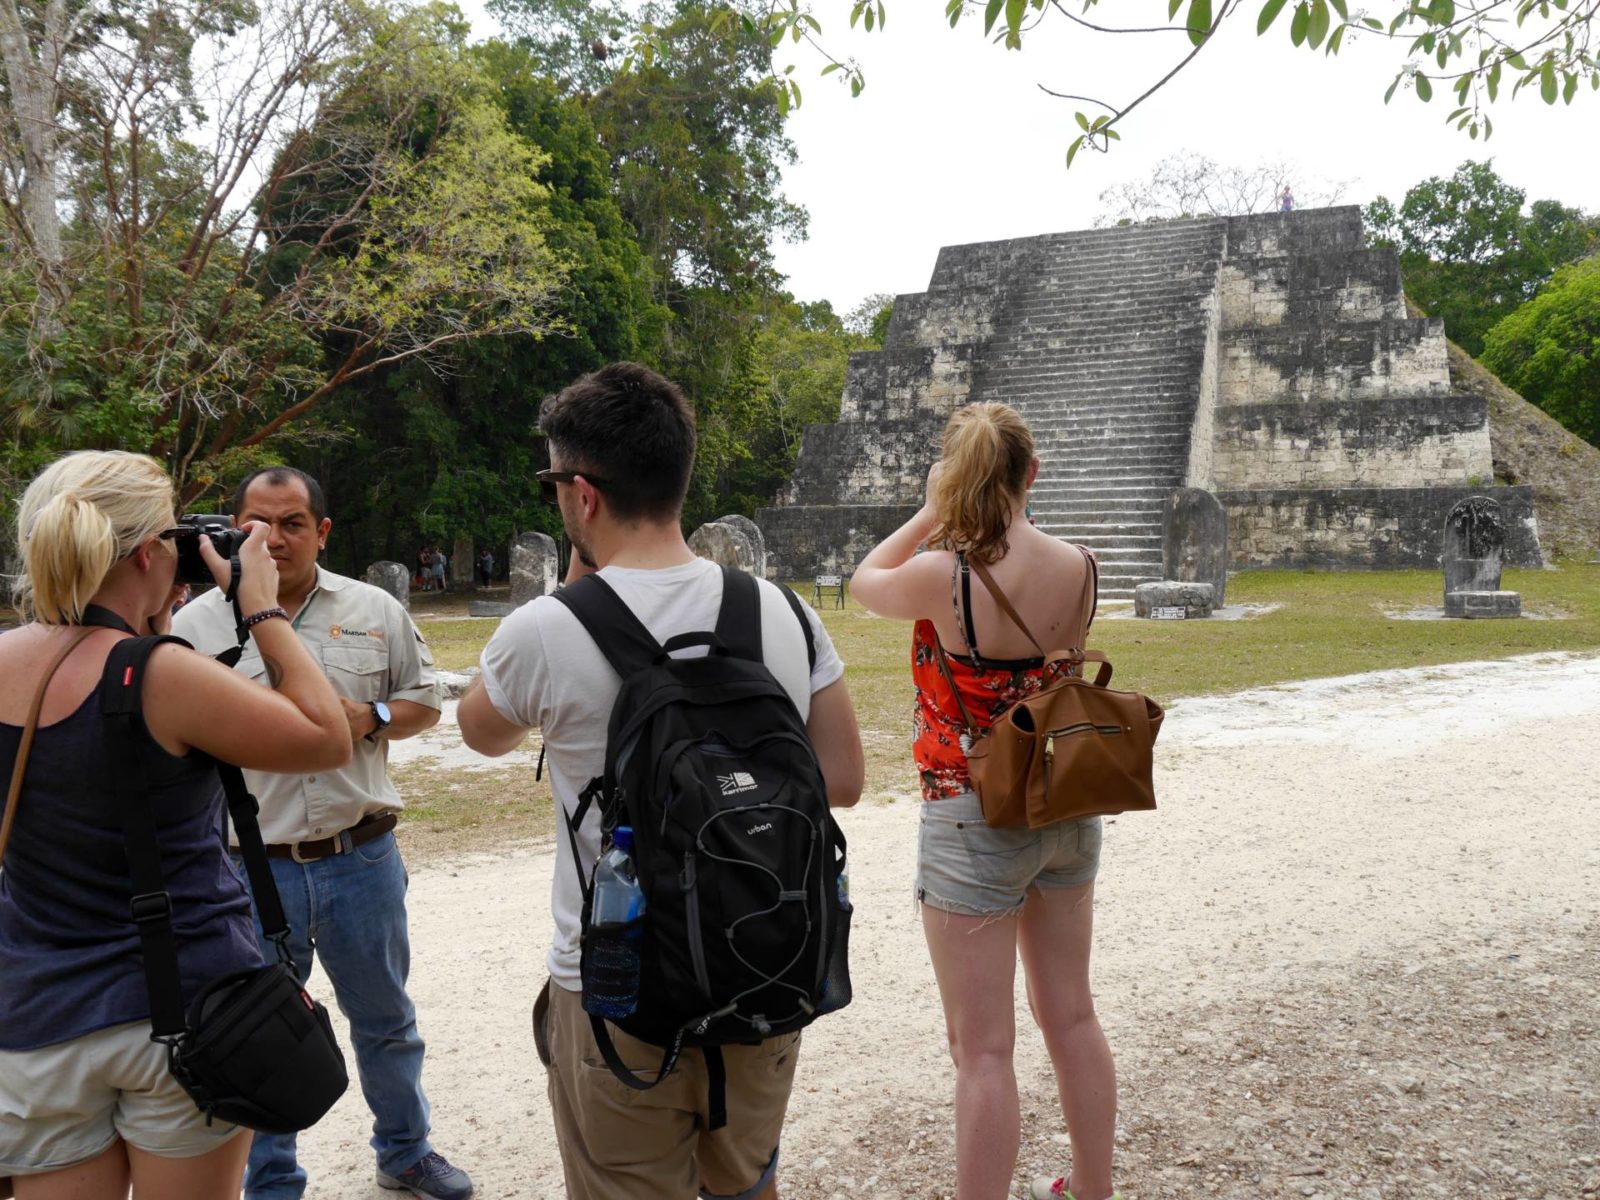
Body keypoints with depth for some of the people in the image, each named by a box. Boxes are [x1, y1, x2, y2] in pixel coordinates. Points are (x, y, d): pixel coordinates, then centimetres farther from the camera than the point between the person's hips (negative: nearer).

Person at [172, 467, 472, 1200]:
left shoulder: (375, 611, 3)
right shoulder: (197, 624, -1)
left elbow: (424, 700, 8)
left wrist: (369, 718, -10)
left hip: (361, 857, 2)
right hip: (251, 865, -1)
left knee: (386, 1018, 18)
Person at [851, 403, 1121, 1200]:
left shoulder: (941, 578, -20)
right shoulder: (1078, 568, -5)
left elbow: (865, 583, 1)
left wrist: (931, 513, 5)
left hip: (974, 822, -6)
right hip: (1068, 811, 6)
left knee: (982, 1048, 3)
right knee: (1072, 1018, 21)